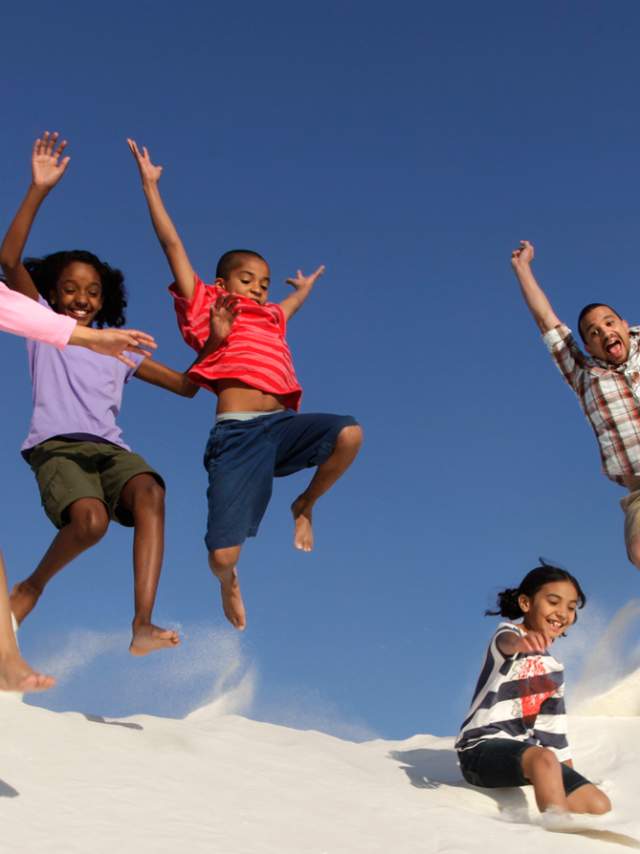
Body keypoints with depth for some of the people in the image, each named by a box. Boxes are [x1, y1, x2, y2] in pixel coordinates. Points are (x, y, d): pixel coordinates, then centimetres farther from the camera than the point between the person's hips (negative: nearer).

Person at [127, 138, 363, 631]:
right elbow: (173, 245, 12)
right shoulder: (207, 310, 12)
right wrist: (150, 186, 13)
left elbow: (291, 304, 54)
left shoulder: (271, 319, 27)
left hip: (282, 425, 5)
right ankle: (229, 582, 32)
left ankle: (305, 507, 5)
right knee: (222, 556, -11)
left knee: (349, 433, -25)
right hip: (236, 432, -5)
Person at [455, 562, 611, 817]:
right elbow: (505, 642, -32)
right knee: (545, 759, -37)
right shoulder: (509, 632, -4)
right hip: (482, 749, -7)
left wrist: (570, 781, 14)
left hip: (527, 751, 8)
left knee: (598, 805, -9)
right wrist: (519, 642, -57)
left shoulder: (554, 669, 19)